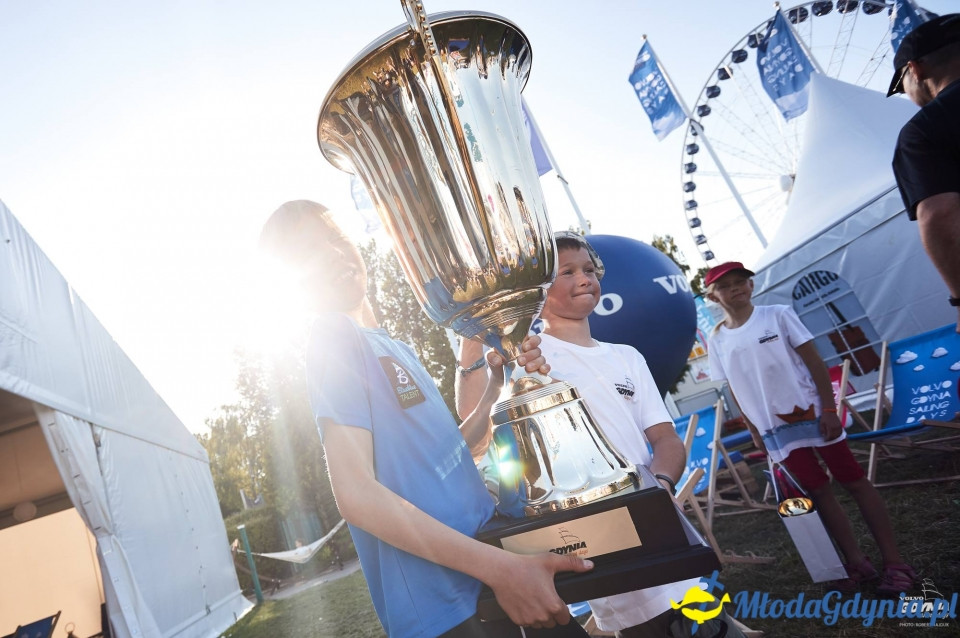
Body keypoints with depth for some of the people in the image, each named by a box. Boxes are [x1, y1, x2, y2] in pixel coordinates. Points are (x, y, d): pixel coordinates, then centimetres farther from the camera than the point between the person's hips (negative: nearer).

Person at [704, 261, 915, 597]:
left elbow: (814, 361, -7)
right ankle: (857, 562, 23)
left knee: (855, 481, 6)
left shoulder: (778, 315, -6)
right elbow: (735, 391, 6)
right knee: (817, 492, 10)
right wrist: (755, 432, 6)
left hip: (812, 413, -2)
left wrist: (828, 408, -13)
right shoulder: (717, 341, 0)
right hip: (775, 429, 2)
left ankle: (894, 561, 16)